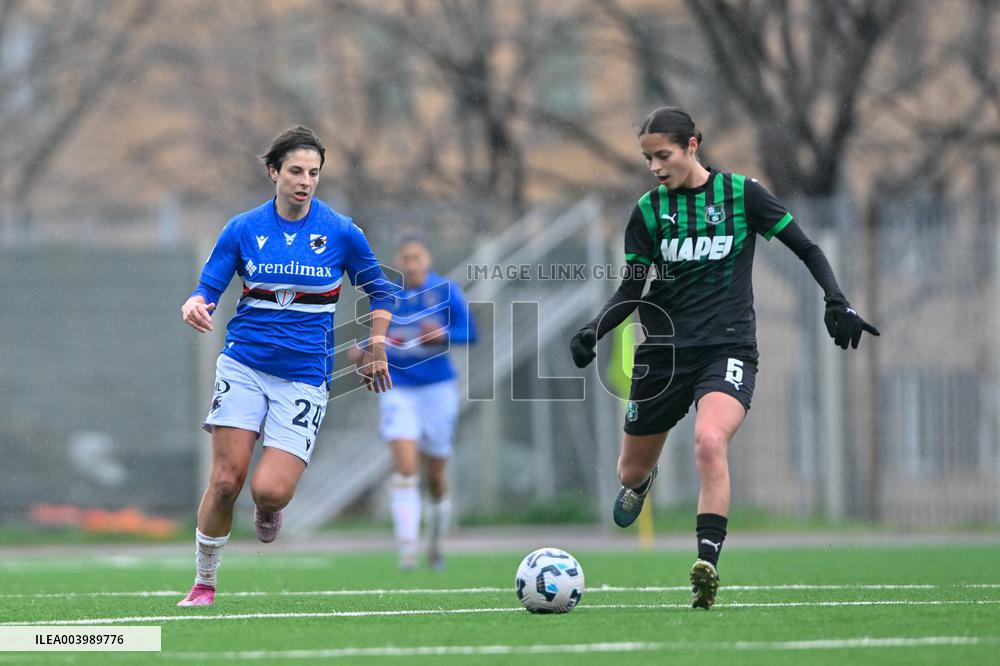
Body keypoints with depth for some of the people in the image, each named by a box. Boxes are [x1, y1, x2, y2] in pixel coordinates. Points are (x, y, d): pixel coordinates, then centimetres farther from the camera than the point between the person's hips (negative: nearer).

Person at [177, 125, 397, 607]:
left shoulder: (341, 233, 0)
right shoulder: (243, 229, 2)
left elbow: (380, 292, 13)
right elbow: (208, 289, 3)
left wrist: (376, 351, 9)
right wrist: (194, 307, -19)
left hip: (304, 376, -1)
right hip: (243, 364, 1)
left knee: (270, 490, -15)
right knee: (226, 480, -9)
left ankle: (268, 510, 23)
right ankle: (204, 584, 8)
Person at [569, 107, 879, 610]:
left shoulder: (740, 193, -2)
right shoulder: (648, 210, 4)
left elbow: (807, 250, 4)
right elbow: (631, 291, 7)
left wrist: (837, 302, -9)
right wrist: (592, 333, -9)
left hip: (728, 346, -3)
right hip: (665, 352, 4)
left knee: (710, 441, -32)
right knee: (631, 473, 13)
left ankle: (707, 564, -35)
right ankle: (641, 484, 53)